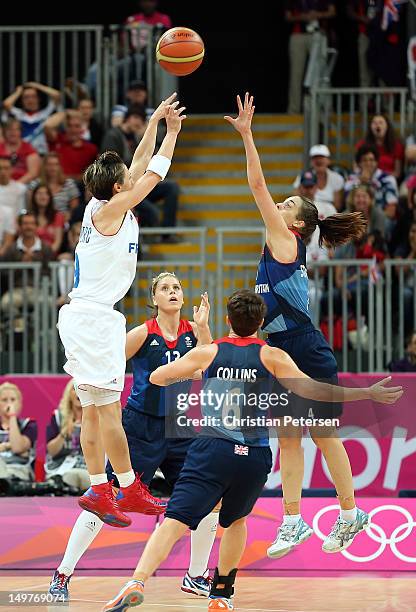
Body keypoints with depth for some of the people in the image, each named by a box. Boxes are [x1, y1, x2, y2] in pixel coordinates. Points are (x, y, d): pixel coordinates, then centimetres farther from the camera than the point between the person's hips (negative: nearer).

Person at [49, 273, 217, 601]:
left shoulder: (193, 331, 3)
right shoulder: (144, 333, -8)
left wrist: (202, 328, -21)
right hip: (140, 426, -4)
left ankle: (196, 577, 17)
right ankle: (63, 574, -4)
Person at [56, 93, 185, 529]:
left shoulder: (103, 207, 10)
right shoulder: (109, 211, -13)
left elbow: (141, 166, 21)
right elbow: (152, 175, -6)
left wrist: (155, 121, 22)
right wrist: (172, 131, 4)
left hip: (85, 317, 10)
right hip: (94, 319, -10)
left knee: (94, 409, 8)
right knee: (108, 408, -6)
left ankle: (99, 491, 8)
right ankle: (130, 490, -4)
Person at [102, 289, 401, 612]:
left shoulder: (207, 353, 7)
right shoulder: (271, 356, 4)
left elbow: (156, 377, 14)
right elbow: (309, 388, -6)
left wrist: (192, 371, 34)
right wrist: (367, 394, -1)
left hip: (213, 450, -1)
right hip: (254, 457, 1)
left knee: (174, 522, -10)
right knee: (235, 521, 27)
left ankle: (137, 584, -29)